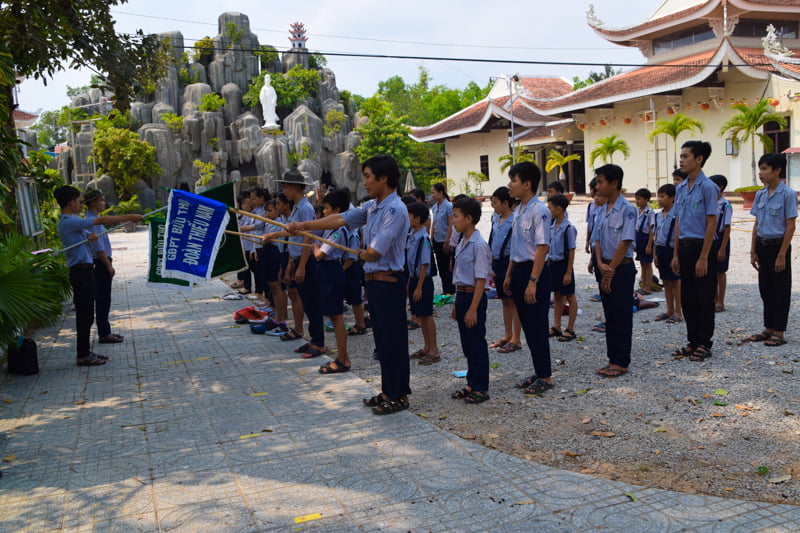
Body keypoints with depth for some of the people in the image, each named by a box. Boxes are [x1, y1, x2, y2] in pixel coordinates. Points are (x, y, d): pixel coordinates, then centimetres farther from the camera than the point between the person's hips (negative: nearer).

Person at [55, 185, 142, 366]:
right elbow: (101, 221, -21)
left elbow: (91, 235, 17)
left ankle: (86, 352, 22)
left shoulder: (73, 221, 15)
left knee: (86, 313, 14)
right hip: (81, 271, -10)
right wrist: (128, 217, -18)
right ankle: (83, 356, 3)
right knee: (85, 314, -4)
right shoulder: (68, 222, -17)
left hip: (84, 271, 10)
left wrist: (90, 236, -9)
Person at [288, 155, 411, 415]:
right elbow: (340, 219, 14)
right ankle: (388, 391, 28)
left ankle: (398, 396, 13)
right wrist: (303, 225, 13)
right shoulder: (371, 207, 10)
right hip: (373, 281, 9)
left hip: (388, 283, -9)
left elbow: (374, 253, -22)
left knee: (392, 340, 1)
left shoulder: (395, 210, -19)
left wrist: (361, 254, 0)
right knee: (382, 339, 16)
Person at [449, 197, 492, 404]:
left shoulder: (479, 245, -17)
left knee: (477, 344, 1)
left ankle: (481, 388, 12)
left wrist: (473, 309, -20)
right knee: (467, 345, 16)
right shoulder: (461, 245, 11)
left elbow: (481, 280, -19)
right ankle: (472, 384, 27)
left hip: (474, 296, -9)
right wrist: (456, 304, 17)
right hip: (461, 295, 9)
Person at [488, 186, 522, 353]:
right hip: (498, 263, 8)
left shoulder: (515, 220, -15)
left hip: (510, 263, -8)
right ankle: (507, 335, 28)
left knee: (514, 301, 2)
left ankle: (516, 339, 11)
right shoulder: (495, 219, 9)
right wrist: (491, 266, 13)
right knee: (505, 301, 17)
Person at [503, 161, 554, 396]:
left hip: (535, 271, -9)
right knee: (527, 325, 14)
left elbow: (543, 247, -19)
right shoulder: (518, 210, 11)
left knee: (537, 326, 0)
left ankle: (545, 376, 13)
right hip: (519, 270, 9)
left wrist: (532, 281, -22)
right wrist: (509, 274, 17)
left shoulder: (539, 211, -15)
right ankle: (538, 371, 26)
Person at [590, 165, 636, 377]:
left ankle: (622, 362, 7)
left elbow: (625, 242, -15)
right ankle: (613, 359, 20)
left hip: (622, 268, -7)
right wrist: (601, 264, -8)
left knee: (621, 316, -1)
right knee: (610, 316, 11)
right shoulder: (602, 212, 11)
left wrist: (611, 270, -14)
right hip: (606, 268, 7)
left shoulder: (627, 210, -11)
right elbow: (597, 241, 9)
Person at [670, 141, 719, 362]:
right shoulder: (680, 188, 10)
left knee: (704, 298, 3)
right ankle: (693, 341, 23)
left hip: (702, 246, -7)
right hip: (685, 246, 7)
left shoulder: (707, 187, -12)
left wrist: (703, 257, -16)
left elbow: (711, 224, -13)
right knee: (687, 298, 12)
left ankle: (704, 344, 13)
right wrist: (676, 254, 10)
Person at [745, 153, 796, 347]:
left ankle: (779, 332, 9)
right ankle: (768, 329, 22)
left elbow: (790, 226, -11)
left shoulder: (787, 194, -11)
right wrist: (753, 251, 8)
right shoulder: (760, 195, 7)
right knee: (765, 289, 12)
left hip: (778, 245, -6)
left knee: (780, 290, 2)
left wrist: (782, 255, -14)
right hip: (762, 245, 6)